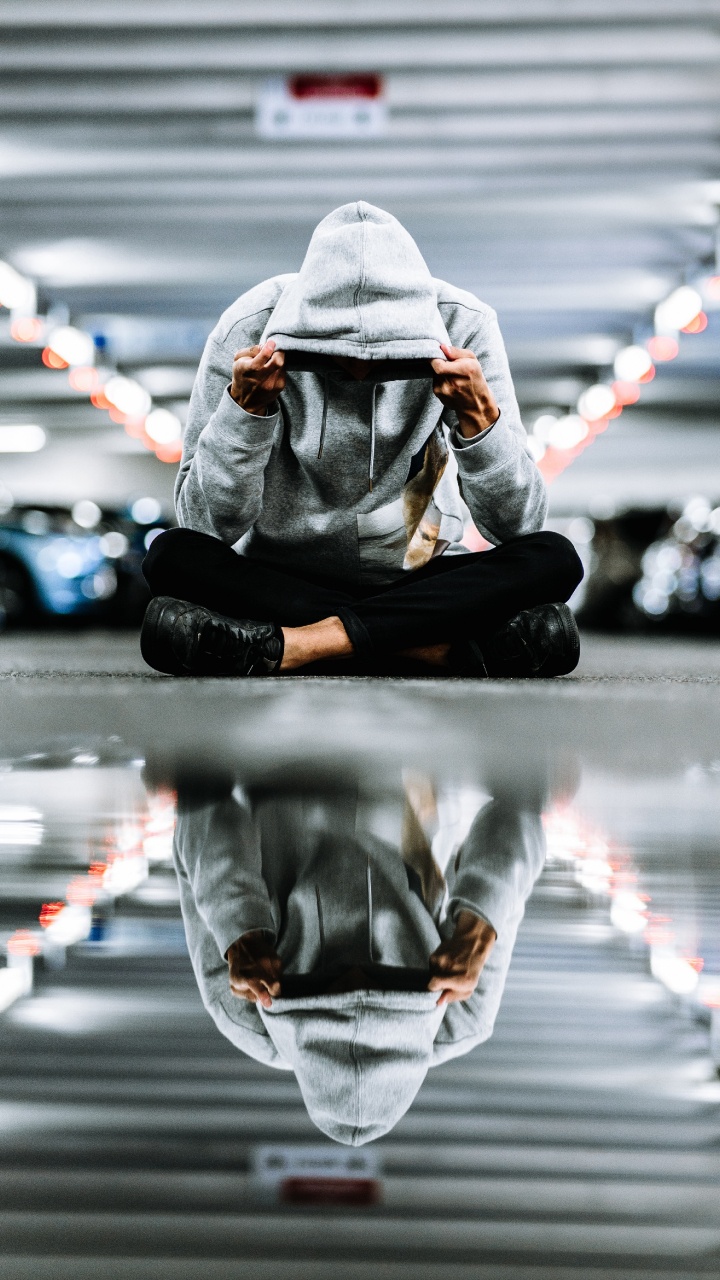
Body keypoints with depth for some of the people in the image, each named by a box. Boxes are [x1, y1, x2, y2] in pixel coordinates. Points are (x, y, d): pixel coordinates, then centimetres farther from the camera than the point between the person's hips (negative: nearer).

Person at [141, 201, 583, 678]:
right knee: (172, 556, -29)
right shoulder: (250, 330, -17)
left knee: (555, 559, -25)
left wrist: (478, 414, -30)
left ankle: (295, 645, -30)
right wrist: (245, 405, -28)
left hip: (417, 580, 1)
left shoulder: (463, 326, -15)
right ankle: (442, 646, -30)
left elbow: (517, 526, -15)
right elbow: (211, 524, -16)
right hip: (280, 579, 0)